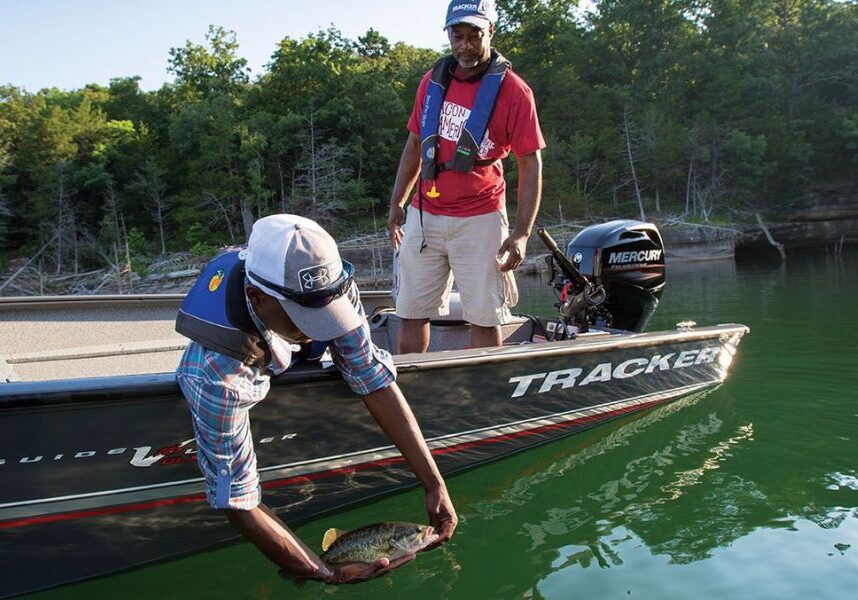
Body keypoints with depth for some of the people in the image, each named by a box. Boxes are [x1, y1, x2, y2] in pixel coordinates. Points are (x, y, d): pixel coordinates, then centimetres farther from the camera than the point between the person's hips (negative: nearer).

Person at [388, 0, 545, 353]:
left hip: (480, 220, -4)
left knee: (484, 320, 1)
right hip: (423, 215, 5)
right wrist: (396, 203, 15)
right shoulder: (432, 81, 8)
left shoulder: (512, 90, -6)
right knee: (411, 313, 9)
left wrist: (522, 233, -12)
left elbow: (531, 165, -6)